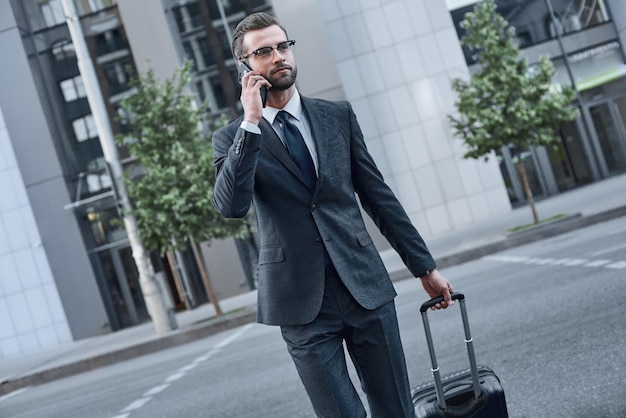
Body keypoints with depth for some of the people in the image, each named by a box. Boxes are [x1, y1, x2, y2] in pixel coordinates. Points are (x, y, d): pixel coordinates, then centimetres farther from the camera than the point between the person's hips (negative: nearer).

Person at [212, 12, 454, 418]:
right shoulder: (233, 139, 1)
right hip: (302, 303, -2)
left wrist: (425, 266, 9)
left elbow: (377, 194, 11)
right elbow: (232, 206, -17)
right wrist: (251, 122, -19)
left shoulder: (338, 115, 9)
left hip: (366, 287, 3)